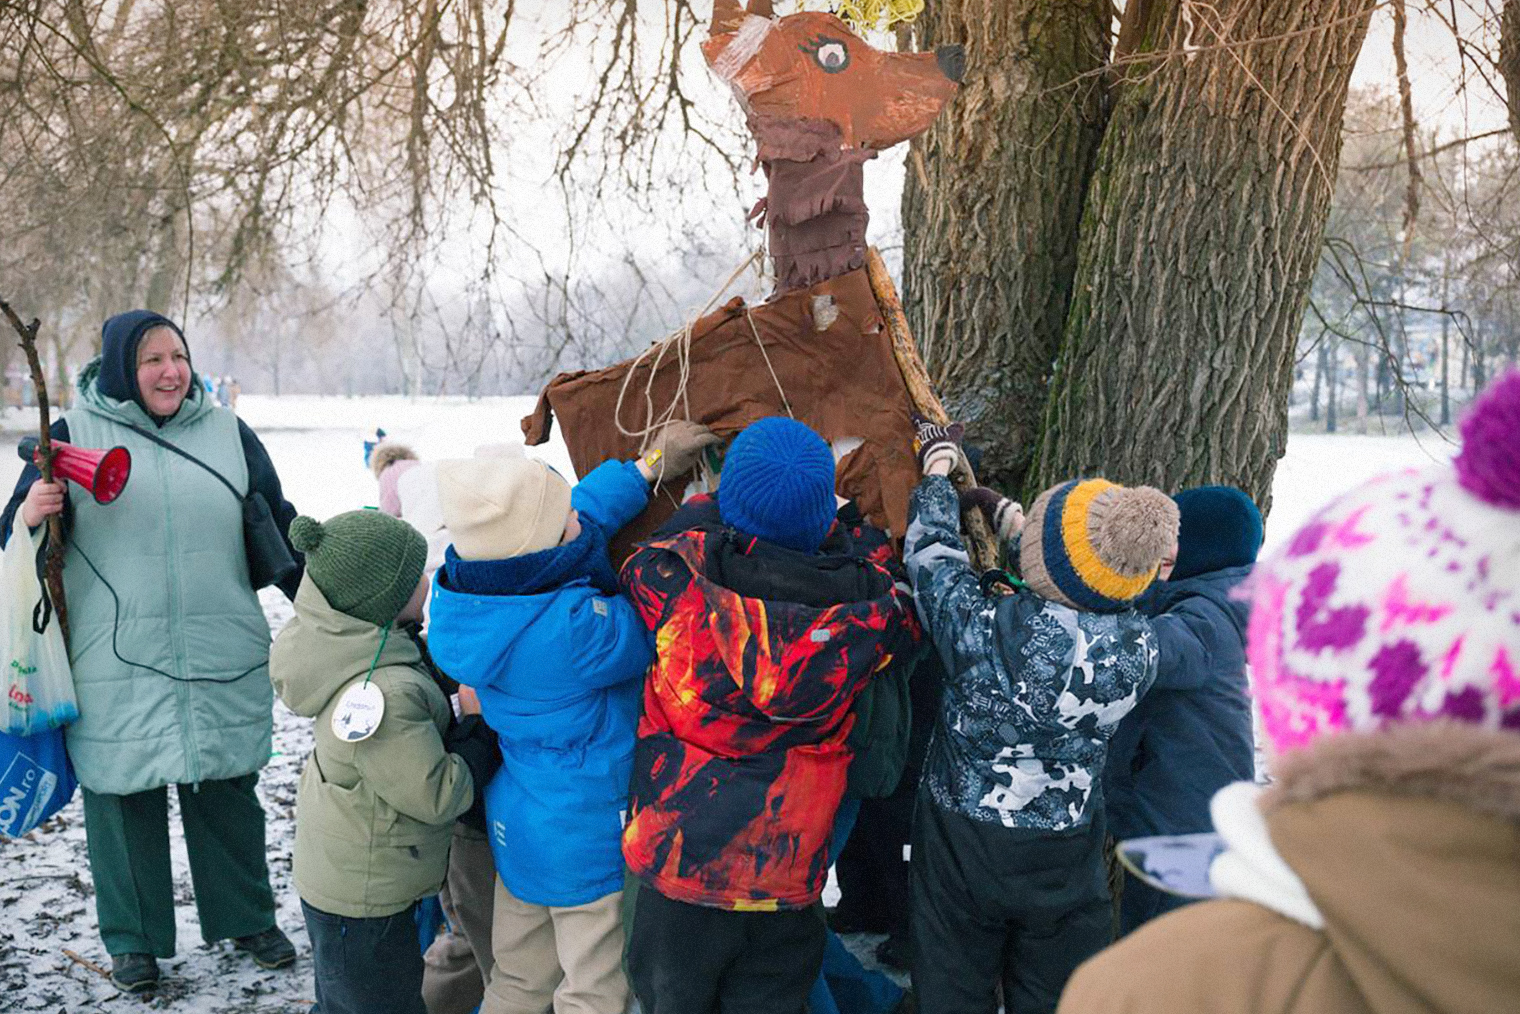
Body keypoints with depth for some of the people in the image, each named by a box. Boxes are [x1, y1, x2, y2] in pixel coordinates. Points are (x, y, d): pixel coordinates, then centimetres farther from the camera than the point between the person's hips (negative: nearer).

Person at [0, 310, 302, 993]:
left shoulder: (228, 434, 7)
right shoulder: (74, 434, 1)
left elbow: (277, 528, 12)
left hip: (220, 661, 2)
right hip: (116, 665, -1)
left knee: (226, 790, 11)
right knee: (124, 795, 7)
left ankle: (247, 919, 29)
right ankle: (133, 938, 25)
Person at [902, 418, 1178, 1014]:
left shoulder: (984, 626, -28)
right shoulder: (1137, 646, -17)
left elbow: (931, 554, -8)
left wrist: (938, 467, 9)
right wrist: (1011, 530, 16)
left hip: (960, 852, -2)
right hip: (1065, 864, 2)